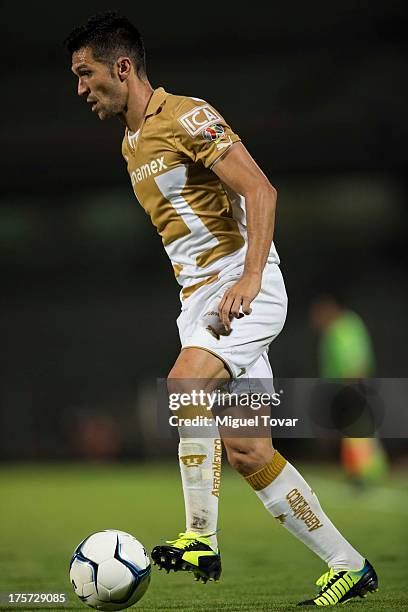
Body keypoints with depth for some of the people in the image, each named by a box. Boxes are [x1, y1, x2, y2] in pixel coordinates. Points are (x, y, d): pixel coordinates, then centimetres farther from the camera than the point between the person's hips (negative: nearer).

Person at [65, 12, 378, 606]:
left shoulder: (186, 116, -11)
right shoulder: (131, 144, 16)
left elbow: (260, 190, -18)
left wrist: (248, 278, -27)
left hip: (244, 285, -9)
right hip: (198, 295, 9)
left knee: (184, 384, -30)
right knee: (247, 452, 3)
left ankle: (202, 542, -25)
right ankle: (348, 565, 11)